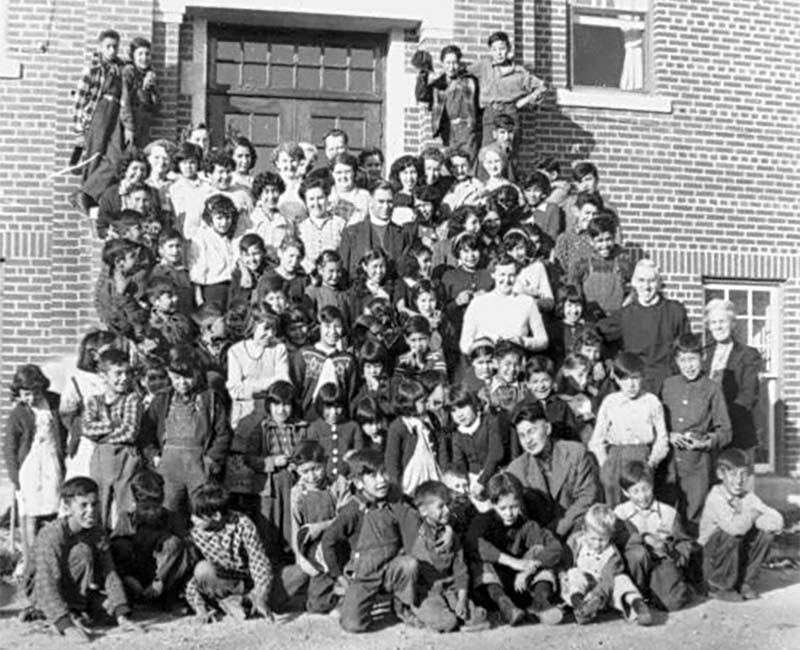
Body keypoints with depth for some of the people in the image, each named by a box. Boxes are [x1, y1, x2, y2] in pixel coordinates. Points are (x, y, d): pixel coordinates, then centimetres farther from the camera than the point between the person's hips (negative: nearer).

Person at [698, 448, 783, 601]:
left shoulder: (748, 497, -3)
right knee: (731, 535, -33)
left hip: (739, 553, 5)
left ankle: (745, 582, 1)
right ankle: (719, 586, -11)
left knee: (766, 532, -15)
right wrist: (751, 516, -20)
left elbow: (777, 521, -14)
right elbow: (734, 527, -37)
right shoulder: (715, 498, -20)